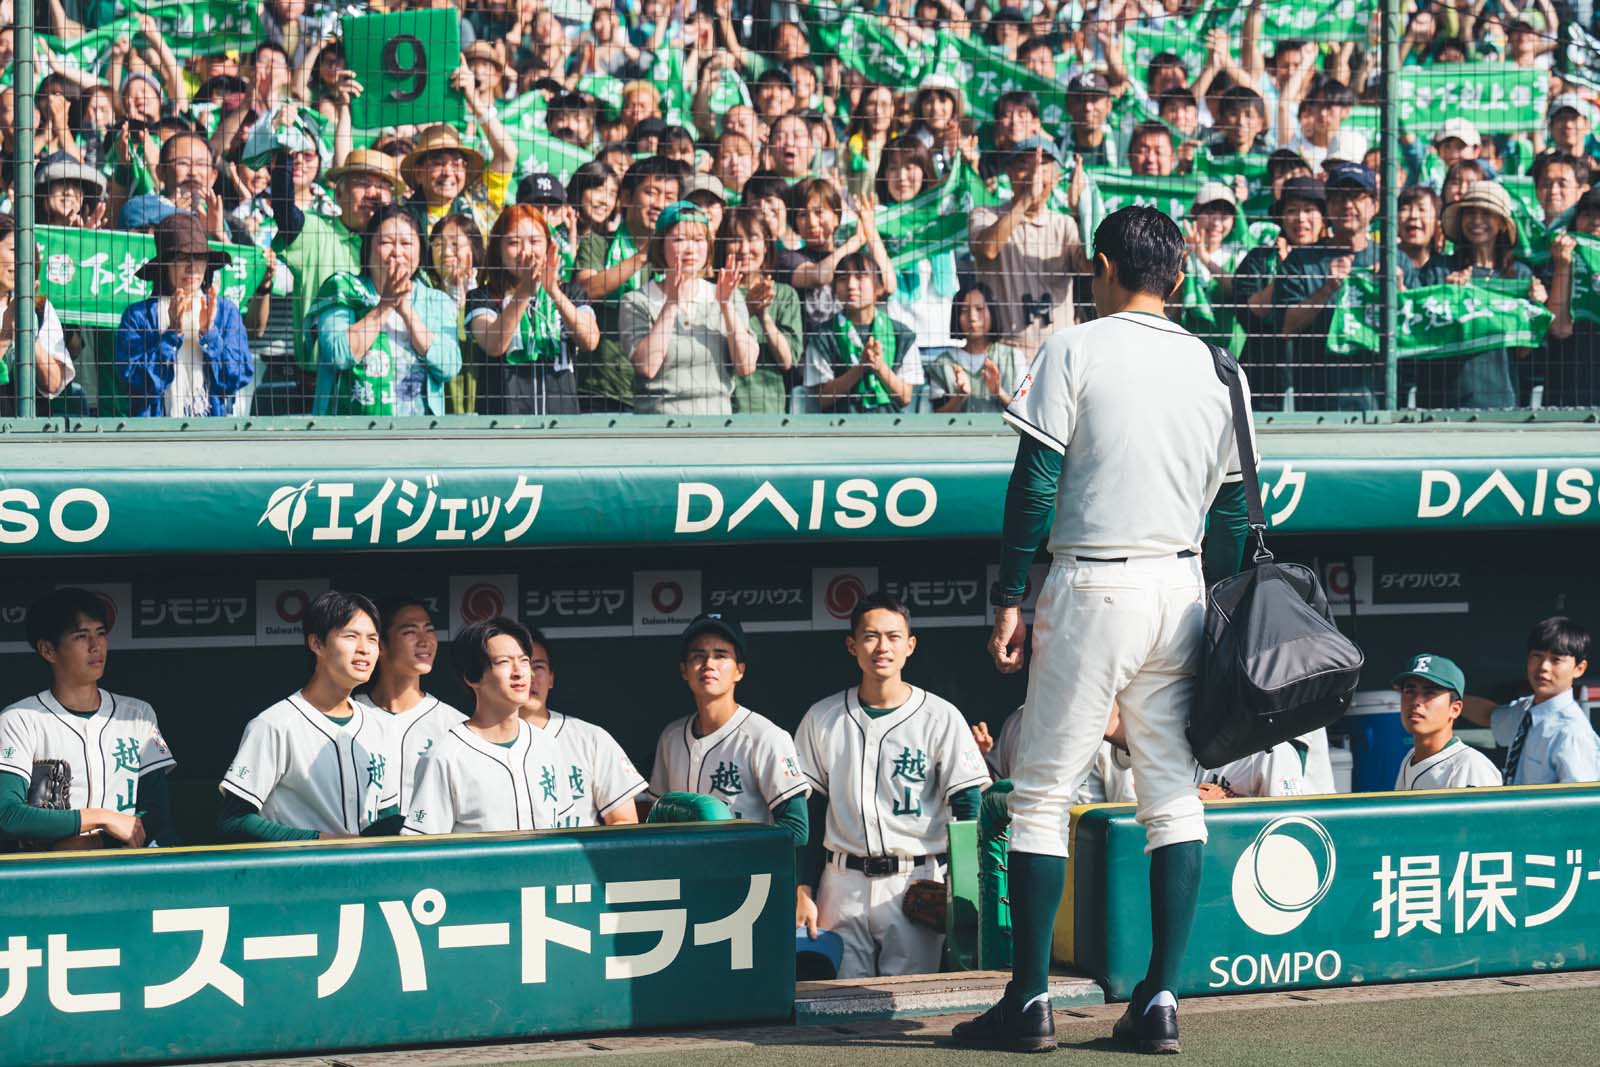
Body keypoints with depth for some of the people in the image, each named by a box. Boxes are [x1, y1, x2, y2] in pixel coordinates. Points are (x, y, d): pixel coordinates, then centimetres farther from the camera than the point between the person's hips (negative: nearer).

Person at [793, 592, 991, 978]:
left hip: (917, 884, -2)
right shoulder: (822, 719, 8)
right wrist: (803, 892, 1)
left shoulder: (941, 718, 0)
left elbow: (969, 811, -1)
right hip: (843, 884, 2)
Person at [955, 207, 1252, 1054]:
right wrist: (1218, 608, 18)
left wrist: (1010, 596, -6)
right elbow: (1230, 505, 11)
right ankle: (1159, 1000, 4)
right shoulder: (1213, 367, 9)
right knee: (1174, 794, 8)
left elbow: (1037, 479, -9)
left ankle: (1030, 1000, -1)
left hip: (1092, 587, -5)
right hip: (1180, 588, 5)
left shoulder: (1075, 350, -5)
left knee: (1043, 792, 1)